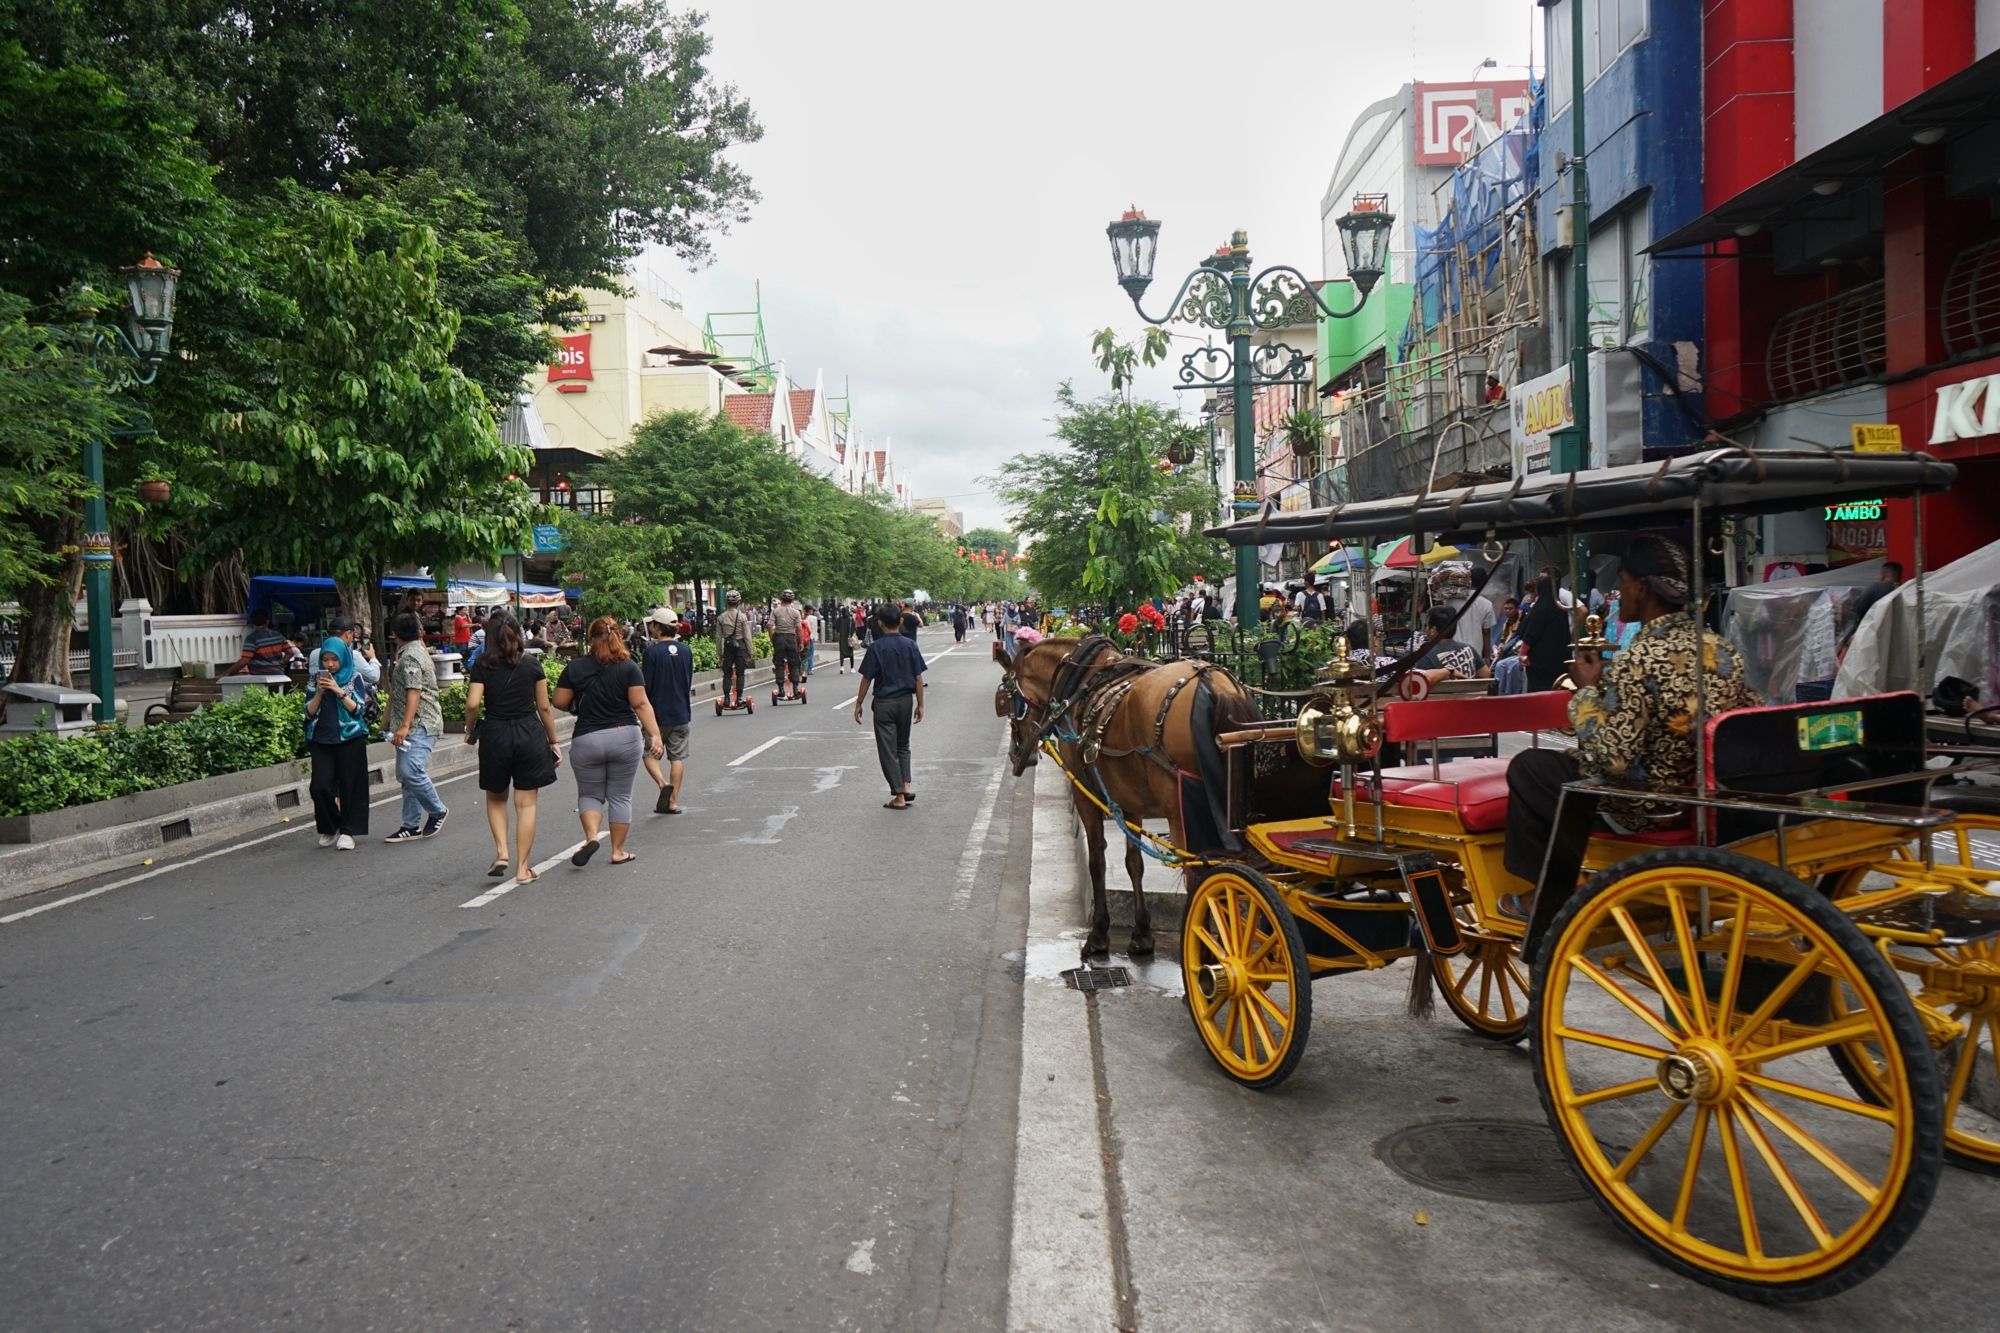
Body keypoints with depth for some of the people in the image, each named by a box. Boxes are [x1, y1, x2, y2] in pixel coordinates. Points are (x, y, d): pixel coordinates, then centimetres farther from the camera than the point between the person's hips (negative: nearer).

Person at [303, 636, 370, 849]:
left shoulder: (354, 679, 2)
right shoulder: (316, 681, 9)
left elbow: (356, 708, -7)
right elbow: (309, 712, 3)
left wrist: (338, 691, -18)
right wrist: (320, 692, -11)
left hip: (350, 740, -2)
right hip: (322, 741, 2)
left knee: (349, 786, -2)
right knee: (320, 787, -8)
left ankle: (347, 831, 6)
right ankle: (329, 829, 12)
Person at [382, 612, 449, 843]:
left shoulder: (410, 656, -13)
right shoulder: (416, 651, 20)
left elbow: (414, 692, -22)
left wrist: (404, 726, -27)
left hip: (420, 725, -11)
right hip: (414, 726, 11)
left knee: (410, 771, -18)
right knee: (406, 774, 8)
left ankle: (437, 811, -1)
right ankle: (412, 826, 10)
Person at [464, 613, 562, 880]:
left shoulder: (482, 666, -1)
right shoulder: (532, 665, 1)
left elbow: (473, 703, -11)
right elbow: (544, 708, 3)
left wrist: (470, 730, 7)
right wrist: (553, 741, 12)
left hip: (495, 735, 0)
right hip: (529, 735, 0)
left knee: (496, 798, 20)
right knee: (526, 803, 5)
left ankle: (501, 851, 3)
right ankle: (522, 868, 7)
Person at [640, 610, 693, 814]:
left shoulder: (652, 651, -14)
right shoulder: (686, 650, 2)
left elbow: (646, 686, -13)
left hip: (658, 713, -4)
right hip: (681, 713, 4)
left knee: (650, 753, 10)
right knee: (677, 757, 9)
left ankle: (664, 784, -14)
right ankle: (673, 801, 8)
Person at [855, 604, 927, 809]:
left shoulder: (876, 647, -10)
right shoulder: (910, 645, -2)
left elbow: (867, 678, -8)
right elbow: (918, 678, -1)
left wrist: (859, 704, 2)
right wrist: (920, 704, 8)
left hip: (884, 702, -3)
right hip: (906, 700, 4)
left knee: (888, 750, 4)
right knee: (903, 745, 22)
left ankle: (899, 796, 4)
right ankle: (906, 786, 13)